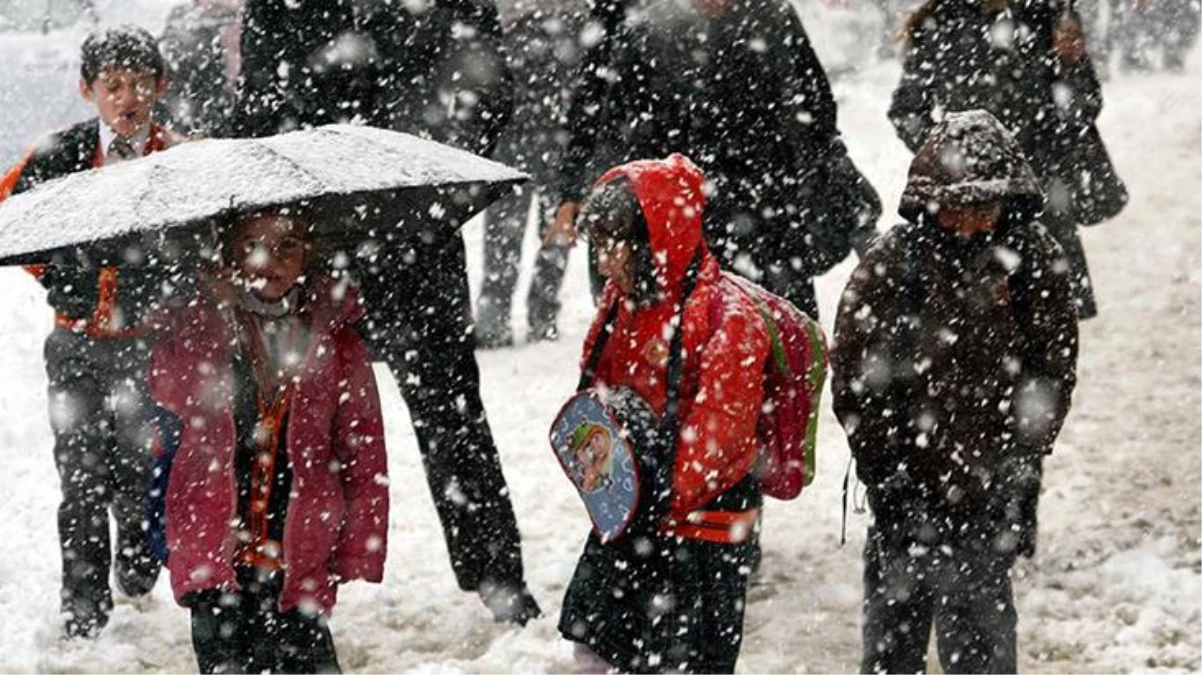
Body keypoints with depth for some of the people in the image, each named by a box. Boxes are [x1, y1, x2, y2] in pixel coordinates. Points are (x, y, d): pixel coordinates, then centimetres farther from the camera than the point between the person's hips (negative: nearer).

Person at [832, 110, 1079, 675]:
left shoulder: (1035, 263, -4)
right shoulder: (890, 264, -9)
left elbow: (1052, 374, 2)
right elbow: (854, 381, -4)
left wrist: (1020, 470, -4)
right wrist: (886, 475, -8)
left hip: (989, 487, 0)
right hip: (905, 484, 0)